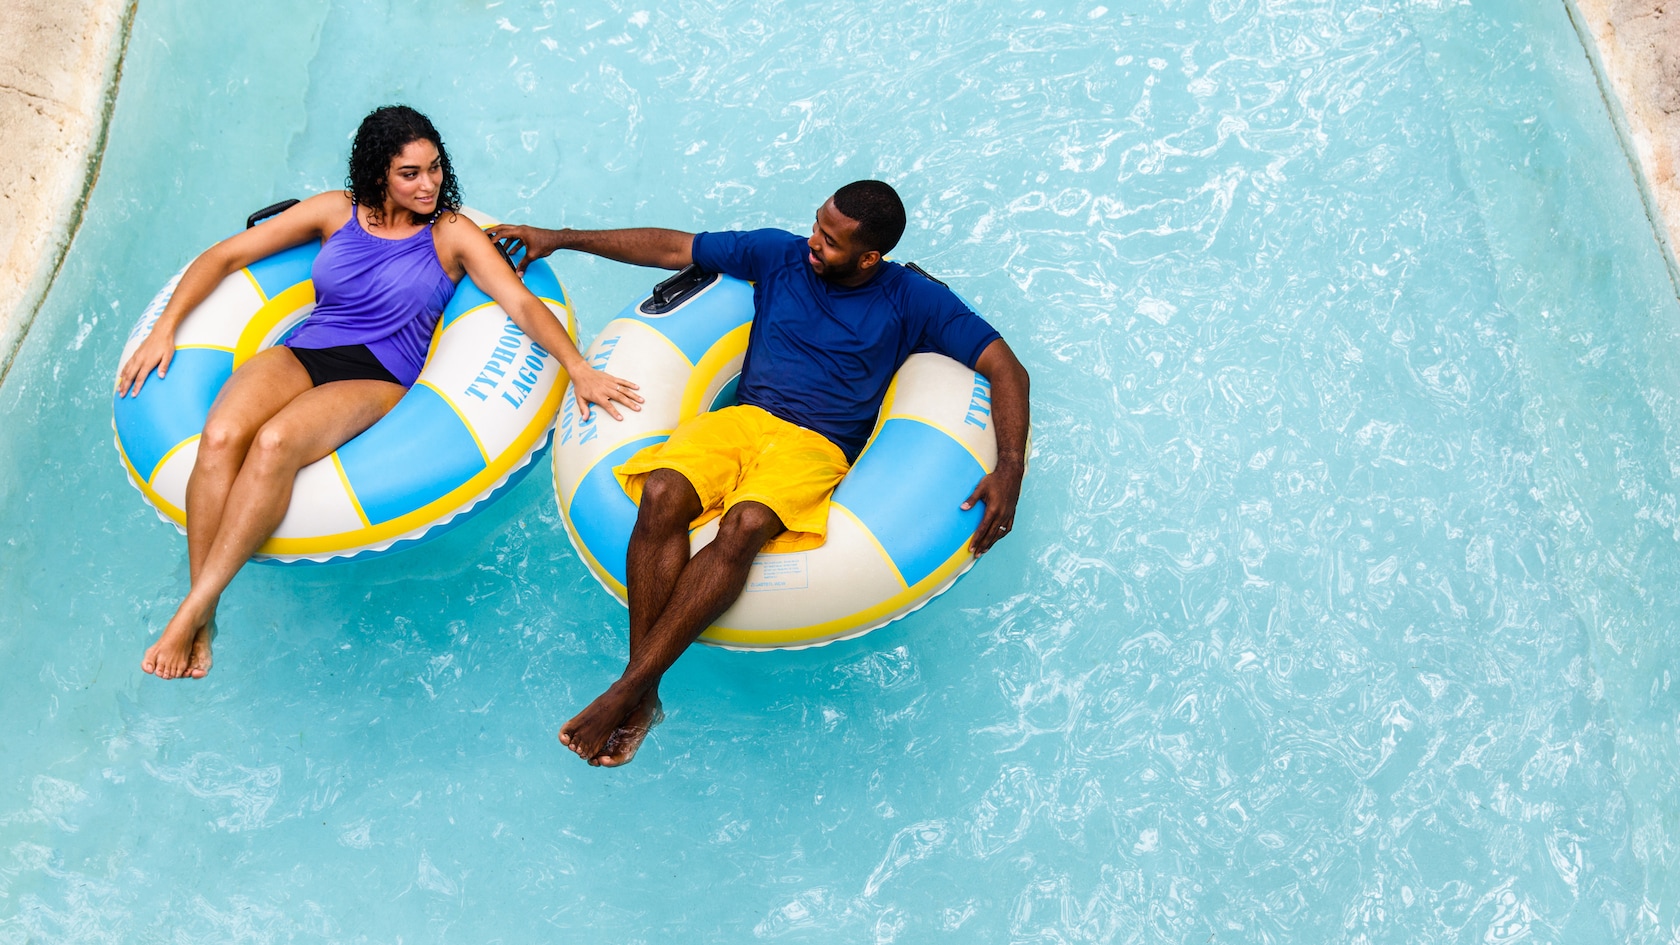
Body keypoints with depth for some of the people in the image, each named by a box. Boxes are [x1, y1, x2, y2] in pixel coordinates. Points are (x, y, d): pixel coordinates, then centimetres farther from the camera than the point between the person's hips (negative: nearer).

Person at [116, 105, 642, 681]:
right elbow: (226, 255, 19)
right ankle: (203, 624, -23)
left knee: (274, 442, -34)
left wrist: (577, 366, -21)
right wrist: (165, 326, 8)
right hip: (301, 355, 3)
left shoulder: (452, 235, 8)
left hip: (378, 380, -3)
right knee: (220, 436, -29)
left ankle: (193, 610, -27)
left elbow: (523, 304, -4)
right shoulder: (336, 211, 15)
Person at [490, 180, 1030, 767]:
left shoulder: (912, 301, 3)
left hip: (817, 447, -3)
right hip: (742, 419, 3)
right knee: (662, 495, -30)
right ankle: (645, 695, -27)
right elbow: (671, 249, 17)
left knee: (745, 524, -36)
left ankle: (625, 691, -31)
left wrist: (1009, 470, -17)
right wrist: (561, 238, 18)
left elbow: (1008, 371, -1)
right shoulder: (780, 254, 11)